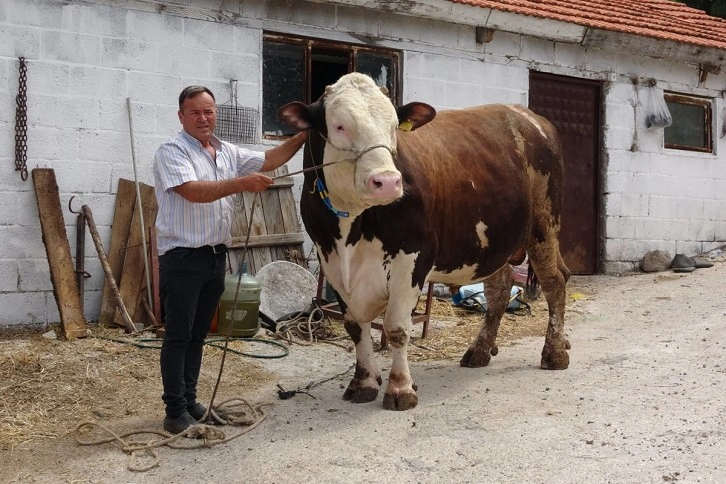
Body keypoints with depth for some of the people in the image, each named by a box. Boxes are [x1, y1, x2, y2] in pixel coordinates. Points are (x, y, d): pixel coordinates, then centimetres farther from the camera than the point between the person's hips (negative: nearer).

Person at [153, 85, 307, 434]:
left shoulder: (228, 153, 13)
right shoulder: (172, 152, -9)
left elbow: (269, 160, 18)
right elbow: (193, 191, -24)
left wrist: (303, 136, 8)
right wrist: (241, 183, -31)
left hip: (216, 255, 7)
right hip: (182, 257, -7)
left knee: (198, 334, 13)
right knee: (178, 335, -1)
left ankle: (189, 401, 23)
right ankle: (176, 410, 4)